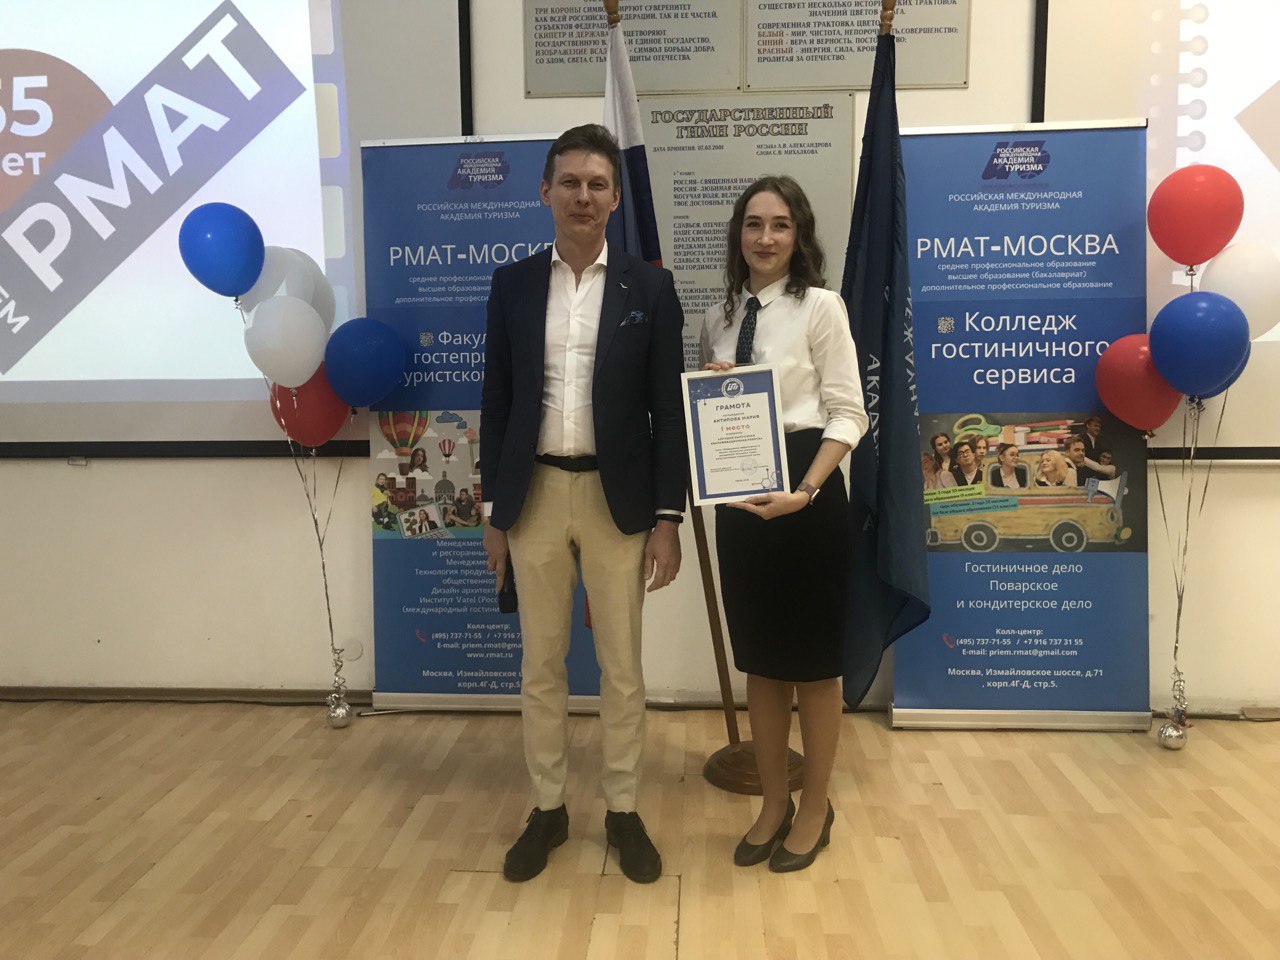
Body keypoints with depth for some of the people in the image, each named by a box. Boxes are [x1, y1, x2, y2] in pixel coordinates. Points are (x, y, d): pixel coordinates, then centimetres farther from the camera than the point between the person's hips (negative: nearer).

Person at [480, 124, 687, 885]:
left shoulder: (650, 286, -1)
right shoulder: (513, 283, 5)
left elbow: (669, 408, -2)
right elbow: (498, 402, 6)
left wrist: (669, 517, -6)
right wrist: (495, 509, 4)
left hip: (616, 496, -1)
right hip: (535, 493, 2)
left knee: (622, 666, 9)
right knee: (541, 663, 11)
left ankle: (624, 811, 26)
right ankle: (549, 808, 28)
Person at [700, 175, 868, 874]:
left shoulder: (820, 307, -6)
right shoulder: (719, 317, 11)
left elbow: (848, 414, -10)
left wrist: (805, 490, -22)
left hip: (806, 489, -5)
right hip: (739, 495, 5)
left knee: (813, 659, 8)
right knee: (758, 658, 15)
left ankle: (814, 808, 29)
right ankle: (773, 802, 33)